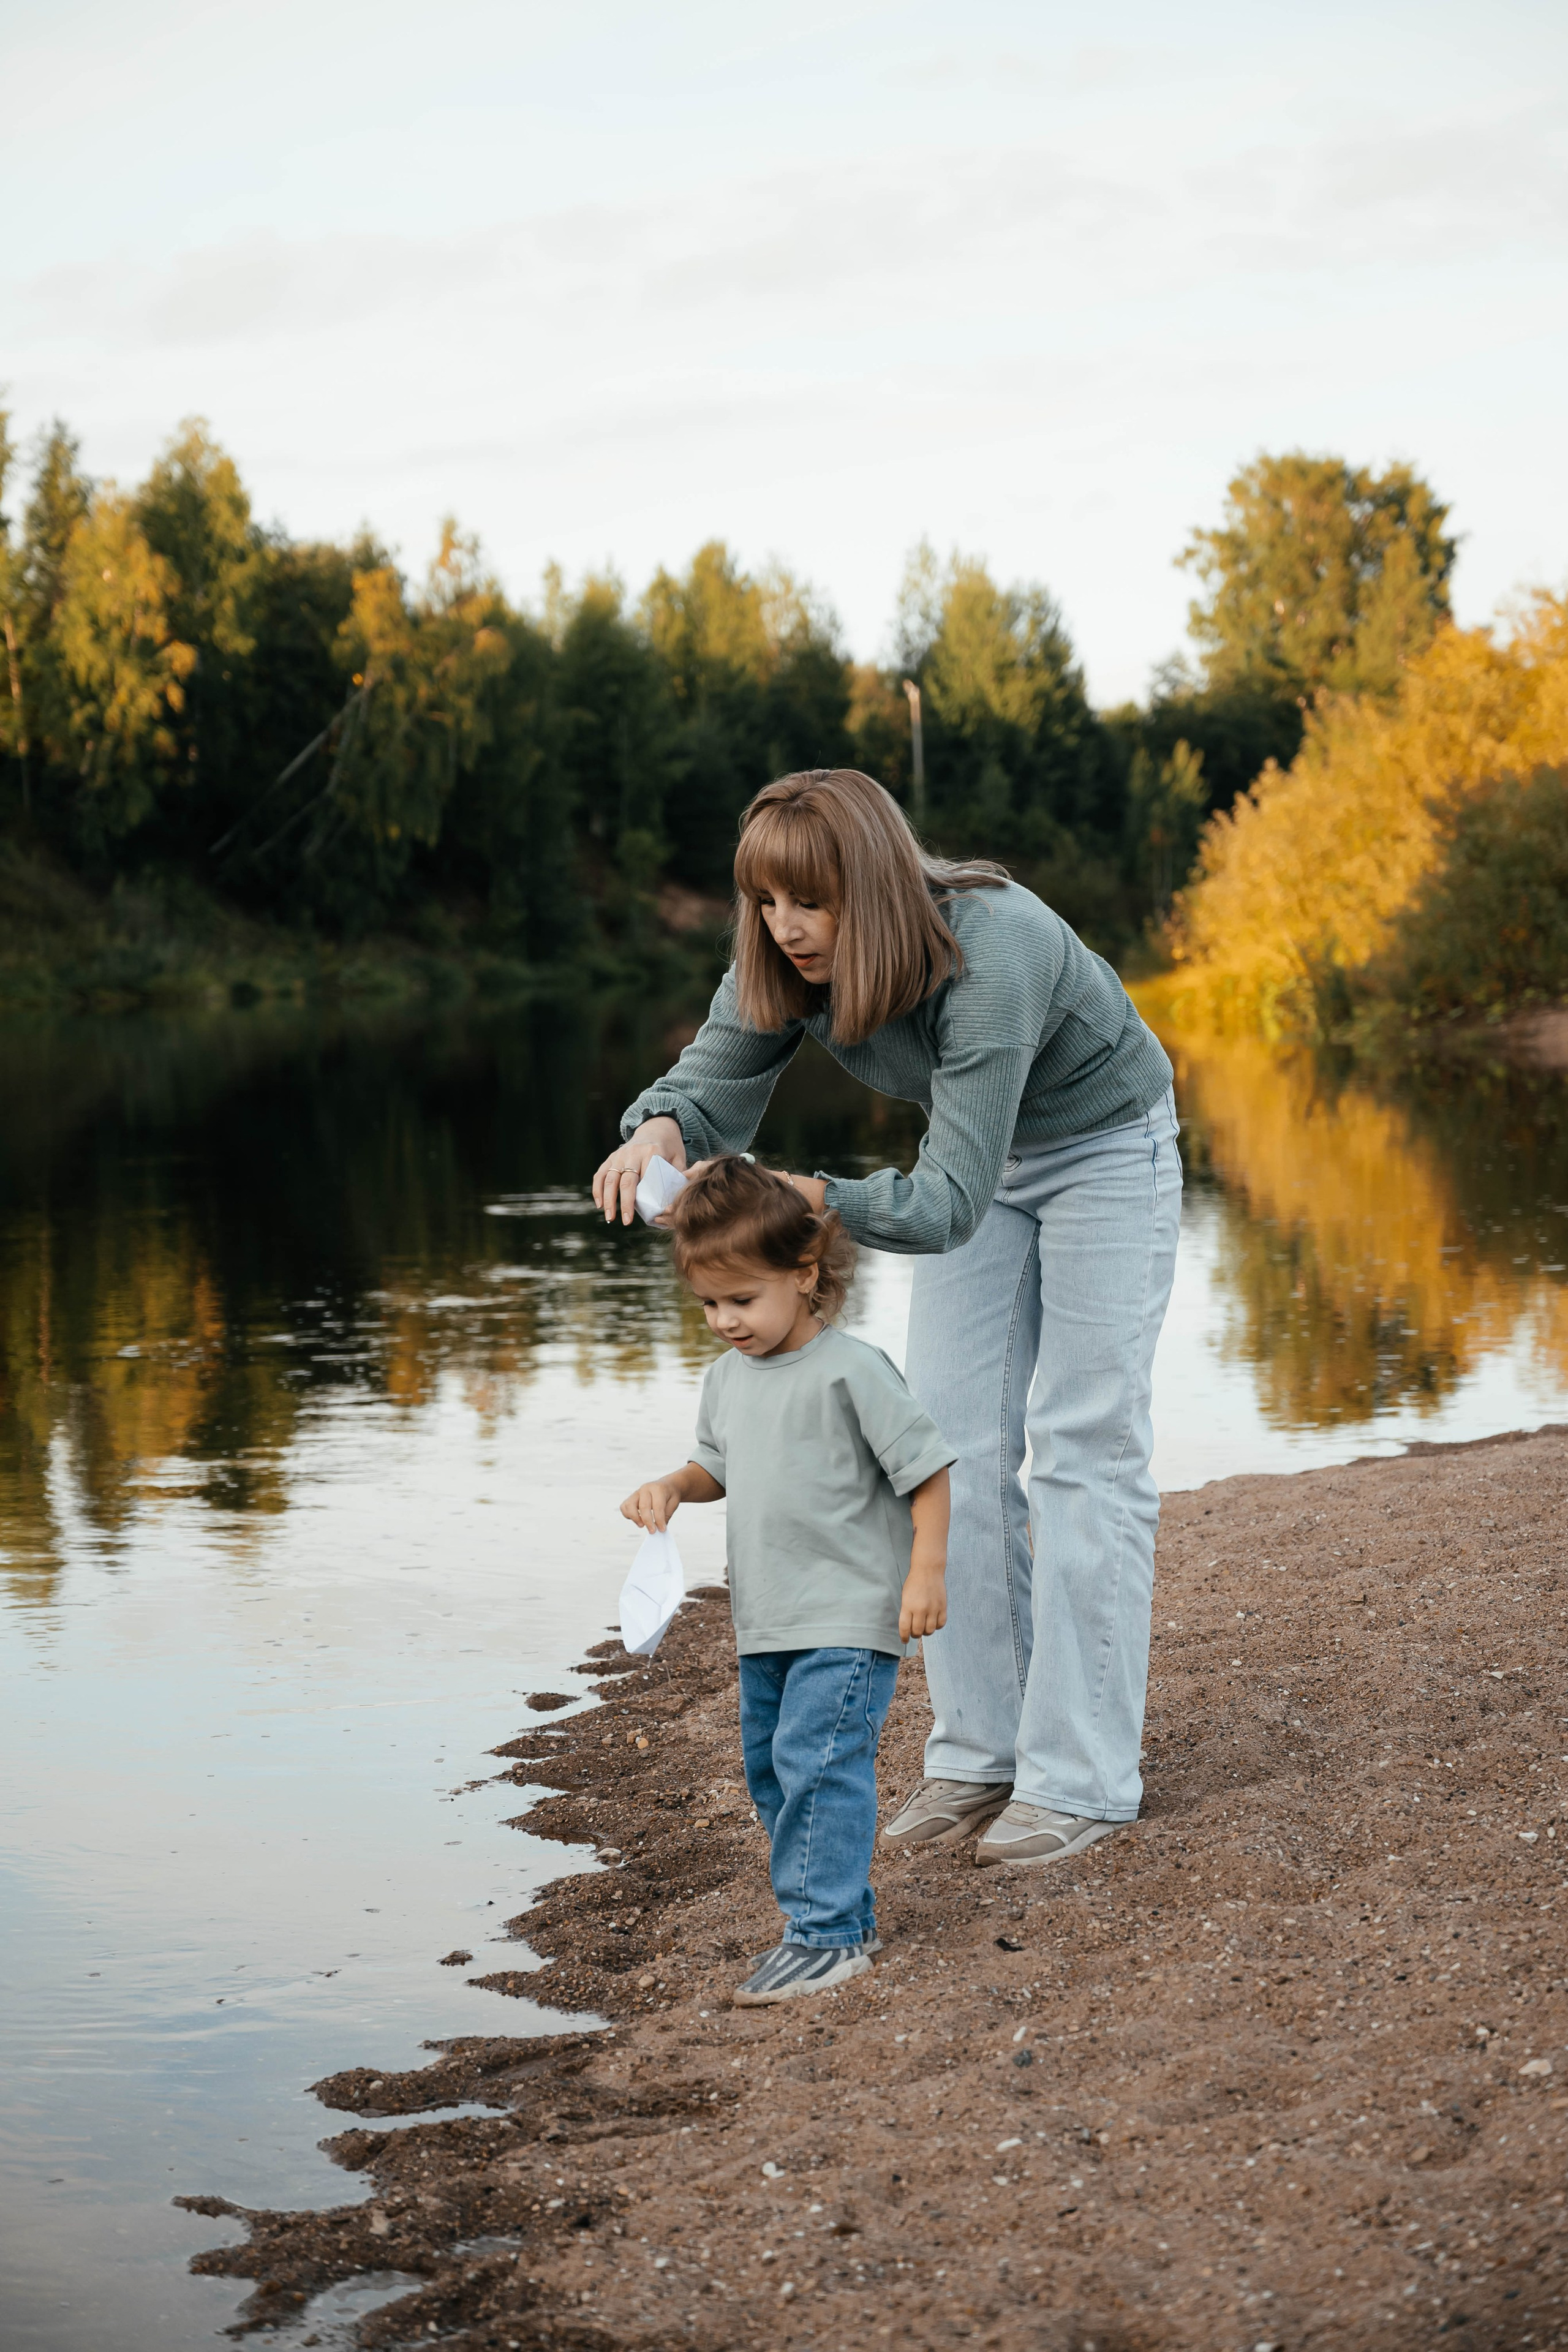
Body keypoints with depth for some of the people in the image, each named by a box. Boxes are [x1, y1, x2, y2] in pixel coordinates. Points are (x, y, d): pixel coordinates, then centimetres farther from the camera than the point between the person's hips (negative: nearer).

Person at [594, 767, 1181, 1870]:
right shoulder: (790, 959, -20)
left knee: (1081, 1442, -8)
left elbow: (950, 1200, -42)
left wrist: (814, 1198, -56)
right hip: (984, 1156, 6)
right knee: (957, 1435, 2)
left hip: (1104, 1148, -6)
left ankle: (1083, 1775, -3)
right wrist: (661, 1130, -40)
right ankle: (980, 1749, 10)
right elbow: (718, 1076, -17)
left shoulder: (992, 957, -40)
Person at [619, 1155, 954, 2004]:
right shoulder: (728, 1376, 8)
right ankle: (846, 1916, 26)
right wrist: (672, 1488, 3)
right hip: (766, 1622, 9)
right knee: (770, 1767, 14)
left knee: (818, 1760, -16)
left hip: (849, 1621, -9)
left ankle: (827, 1934, -9)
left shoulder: (851, 1371, -15)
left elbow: (925, 1468, -11)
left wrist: (926, 1572, -15)